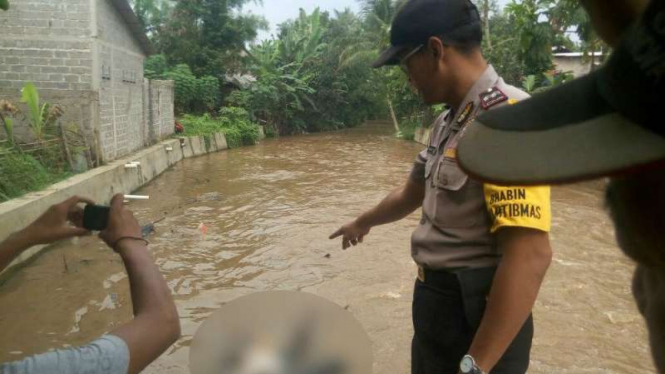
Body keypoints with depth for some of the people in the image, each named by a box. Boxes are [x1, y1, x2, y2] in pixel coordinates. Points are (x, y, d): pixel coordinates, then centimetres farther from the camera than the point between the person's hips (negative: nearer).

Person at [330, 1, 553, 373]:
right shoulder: (447, 122, 6)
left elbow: (531, 255, -29)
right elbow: (412, 194, 20)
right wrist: (363, 223, 34)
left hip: (477, 313, -8)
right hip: (435, 299, 8)